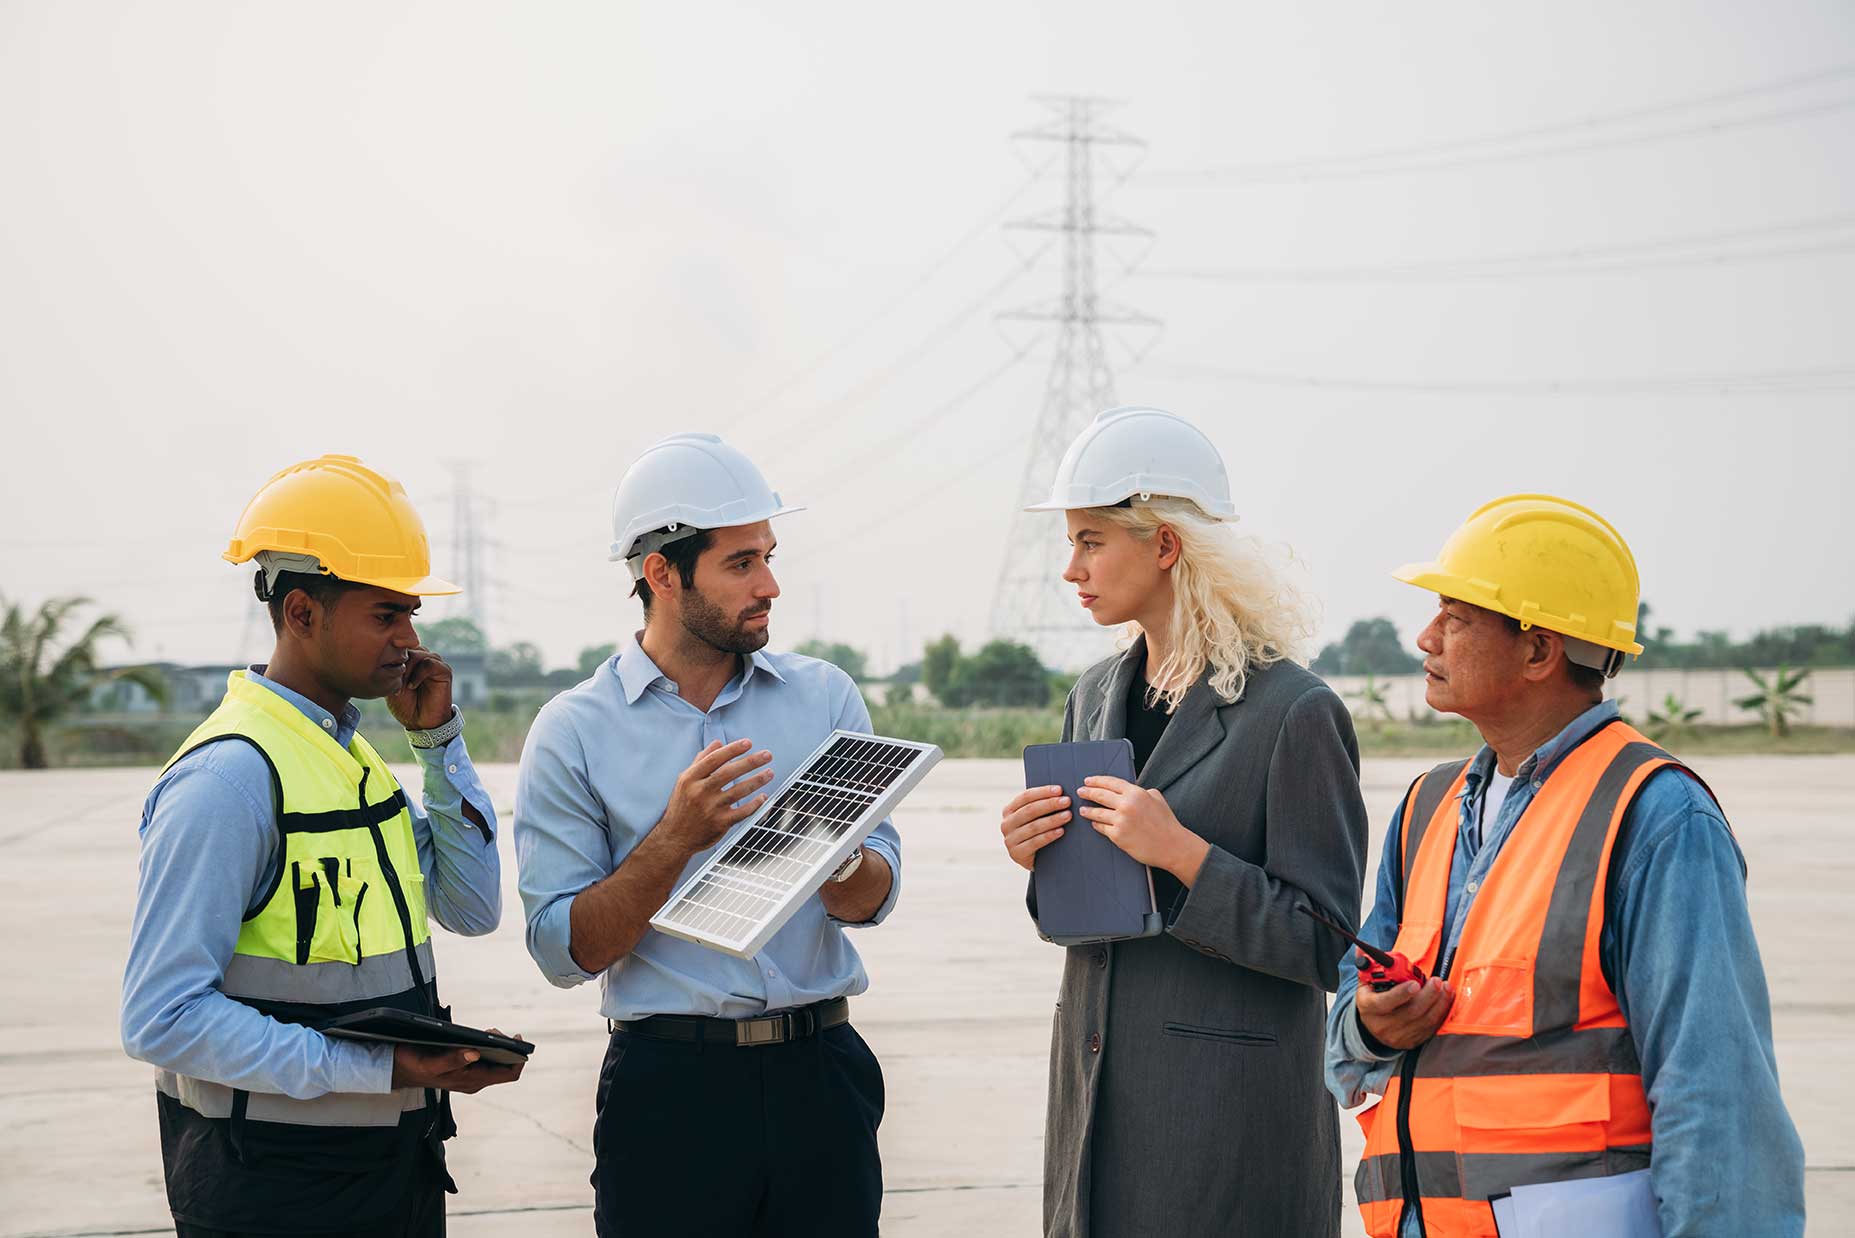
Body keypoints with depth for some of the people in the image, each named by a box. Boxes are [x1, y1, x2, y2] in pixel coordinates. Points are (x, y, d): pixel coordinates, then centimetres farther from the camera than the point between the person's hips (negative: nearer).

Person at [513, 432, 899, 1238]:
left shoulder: (824, 697, 7)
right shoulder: (574, 733, -2)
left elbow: (875, 897, 2)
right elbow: (564, 951, -7)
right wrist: (676, 839, -18)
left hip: (822, 1076, 3)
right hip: (670, 1087, -3)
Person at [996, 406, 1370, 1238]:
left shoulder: (1295, 713, -12)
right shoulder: (1095, 698, 9)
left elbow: (1326, 946, -13)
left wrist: (1183, 854, -22)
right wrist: (1039, 862, -4)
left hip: (1227, 1110, -6)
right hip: (1097, 1088, 6)